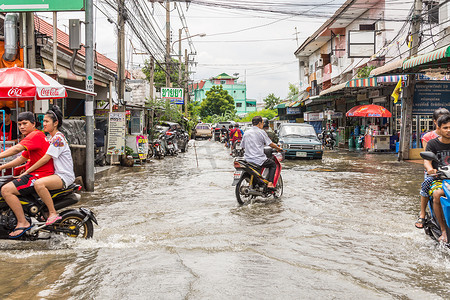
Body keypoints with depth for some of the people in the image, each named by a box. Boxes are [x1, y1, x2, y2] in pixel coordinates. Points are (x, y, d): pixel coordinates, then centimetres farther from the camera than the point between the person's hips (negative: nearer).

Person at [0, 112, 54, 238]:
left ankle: (23, 222, -16)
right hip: (36, 174, 11)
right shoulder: (33, 136, 22)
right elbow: (22, 159, 23)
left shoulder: (35, 135, -12)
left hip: (39, 175, -11)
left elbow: (17, 149, -28)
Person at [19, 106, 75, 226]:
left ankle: (53, 213, -23)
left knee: (38, 184, -31)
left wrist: (28, 171, -14)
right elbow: (46, 158, 25)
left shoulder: (58, 138, -13)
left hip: (65, 176, -11)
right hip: (57, 174, 11)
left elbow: (46, 158, -18)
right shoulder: (53, 138, 19)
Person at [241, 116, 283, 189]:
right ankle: (270, 183, 0)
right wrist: (278, 148, 15)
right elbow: (270, 144, -3)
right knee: (273, 164, 15)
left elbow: (243, 146, 16)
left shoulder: (246, 133, 9)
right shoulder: (261, 132, -6)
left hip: (248, 159, 6)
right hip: (259, 159, -6)